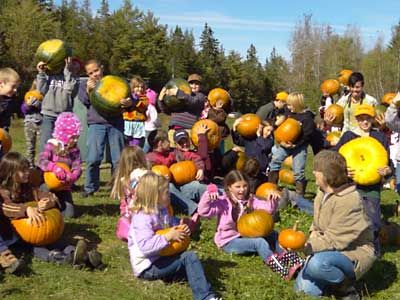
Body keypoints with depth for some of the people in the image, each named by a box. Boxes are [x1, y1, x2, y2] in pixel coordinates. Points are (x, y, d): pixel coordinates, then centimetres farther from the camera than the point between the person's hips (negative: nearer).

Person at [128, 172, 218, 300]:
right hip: (148, 267, -10)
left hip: (160, 259, 10)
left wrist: (180, 229, 1)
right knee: (189, 257, -21)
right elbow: (145, 246, -34)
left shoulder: (162, 212, 7)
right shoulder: (142, 218, -22)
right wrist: (168, 237, -30)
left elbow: (172, 224, 26)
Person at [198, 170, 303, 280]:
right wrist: (208, 195, -33)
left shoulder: (250, 200, 7)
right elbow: (203, 211, -19)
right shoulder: (223, 202, -9)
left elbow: (267, 208, -3)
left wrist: (272, 201, -24)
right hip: (229, 241, -7)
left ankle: (290, 259, -25)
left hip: (246, 236, 7)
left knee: (273, 235, -10)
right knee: (259, 242, -29)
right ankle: (282, 270, -42)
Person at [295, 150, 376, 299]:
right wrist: (314, 234, -7)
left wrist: (305, 247, -29)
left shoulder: (348, 201, -25)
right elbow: (317, 224, 15)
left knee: (317, 264, -36)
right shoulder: (323, 191, 2)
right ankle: (340, 277, 17)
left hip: (354, 252, -8)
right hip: (332, 249, 8)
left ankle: (346, 287, -8)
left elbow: (332, 240, -26)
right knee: (304, 288, -4)